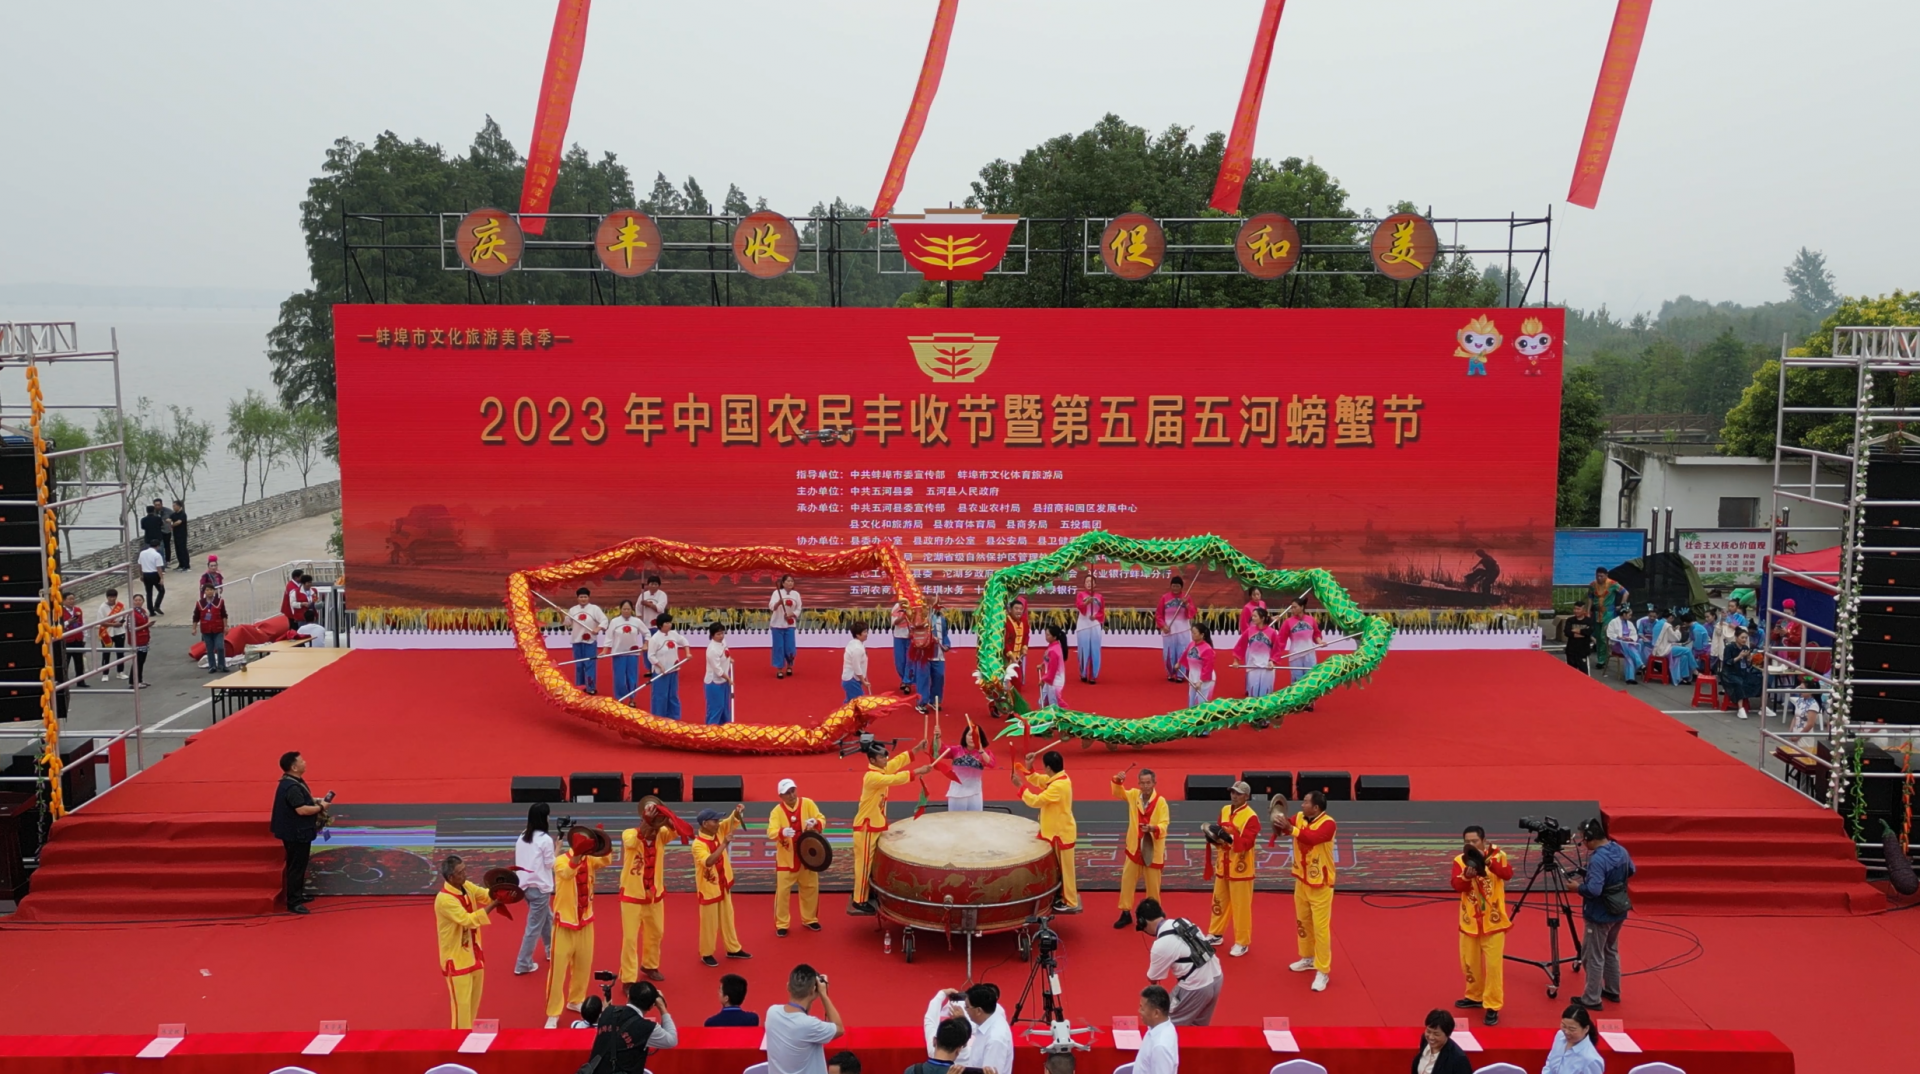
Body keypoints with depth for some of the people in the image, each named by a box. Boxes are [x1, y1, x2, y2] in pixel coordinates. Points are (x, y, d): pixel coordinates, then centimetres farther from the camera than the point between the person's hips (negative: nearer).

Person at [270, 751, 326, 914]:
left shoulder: (294, 782, 9)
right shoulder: (291, 787, -26)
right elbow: (302, 810, -31)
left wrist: (314, 800, 9)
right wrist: (320, 807, -19)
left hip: (299, 832, 11)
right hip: (296, 834, -11)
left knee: (299, 865, 21)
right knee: (296, 867, -4)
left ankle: (298, 895, 33)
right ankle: (293, 903, 1)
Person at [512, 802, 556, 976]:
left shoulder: (522, 837, 5)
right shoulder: (545, 839, -17)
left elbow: (519, 861, 9)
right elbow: (550, 864, -10)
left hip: (525, 886, 8)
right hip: (539, 888, -8)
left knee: (547, 918, 26)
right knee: (534, 927, 3)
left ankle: (552, 951, 40)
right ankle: (523, 965, 9)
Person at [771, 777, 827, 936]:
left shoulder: (808, 803, -5)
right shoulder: (777, 811, -11)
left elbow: (822, 820, -8)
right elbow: (771, 833, -22)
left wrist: (815, 823, -31)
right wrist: (782, 832, -44)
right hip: (786, 859, -2)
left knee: (811, 888, 14)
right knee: (782, 891, 0)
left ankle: (809, 919, 33)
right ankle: (781, 924, 14)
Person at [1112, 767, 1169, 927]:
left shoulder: (1161, 802, -16)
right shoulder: (1133, 794, -2)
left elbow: (1164, 824, -20)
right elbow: (1118, 793, 14)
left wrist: (1153, 828, -41)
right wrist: (1118, 780, -7)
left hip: (1153, 849, -4)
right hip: (1134, 847, 4)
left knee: (1153, 884, 6)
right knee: (1127, 880, 10)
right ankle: (1126, 913, 24)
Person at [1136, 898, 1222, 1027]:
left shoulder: (1161, 945, -16)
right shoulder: (1183, 922, 5)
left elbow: (1153, 978, -2)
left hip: (1197, 986, -8)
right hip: (1216, 976, 8)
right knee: (1199, 1025, 27)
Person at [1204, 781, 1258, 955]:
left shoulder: (1251, 817, -16)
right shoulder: (1224, 810, 6)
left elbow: (1247, 843, -22)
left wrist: (1230, 838, -34)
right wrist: (1214, 837, -7)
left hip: (1240, 868, -7)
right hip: (1223, 865, 7)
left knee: (1240, 907, 2)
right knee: (1219, 901, 18)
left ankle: (1242, 942, 13)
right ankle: (1216, 935, 33)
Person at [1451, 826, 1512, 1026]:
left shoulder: (1497, 855, -7)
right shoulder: (1460, 860, -2)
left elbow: (1508, 874, -25)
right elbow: (1457, 885, -14)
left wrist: (1487, 861, -38)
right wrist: (1467, 875, -33)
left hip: (1493, 921, -4)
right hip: (1469, 921, 4)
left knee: (1493, 964, -5)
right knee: (1469, 962, 15)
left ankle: (1493, 1007, 2)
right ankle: (1475, 997, 34)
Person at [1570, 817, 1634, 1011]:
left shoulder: (1597, 859, -28)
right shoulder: (1621, 850, -1)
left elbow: (1593, 890, -31)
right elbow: (1630, 871, 16)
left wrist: (1578, 887, -14)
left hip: (1600, 915, -9)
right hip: (1619, 911, 9)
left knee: (1593, 957, 3)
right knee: (1611, 951, 24)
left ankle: (1592, 999, 10)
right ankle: (1612, 991, 35)